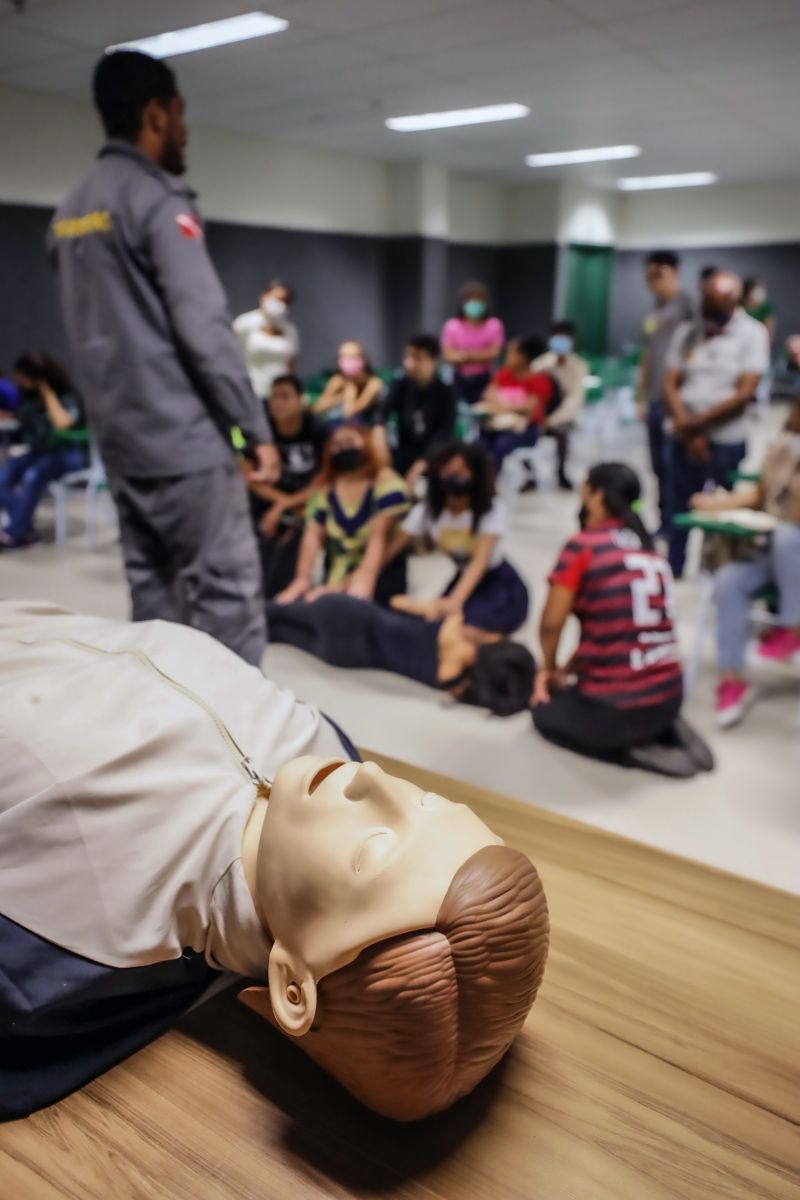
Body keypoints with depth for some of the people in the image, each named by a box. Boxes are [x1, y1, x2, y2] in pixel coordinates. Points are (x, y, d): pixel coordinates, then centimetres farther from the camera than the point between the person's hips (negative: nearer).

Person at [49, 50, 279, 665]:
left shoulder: (72, 210, 17)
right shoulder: (158, 200, -9)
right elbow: (204, 330, -17)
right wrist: (257, 428, -13)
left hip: (120, 440, 9)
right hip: (185, 437, -9)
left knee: (153, 595, 13)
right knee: (227, 596, -4)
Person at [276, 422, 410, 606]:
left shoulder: (387, 483, -3)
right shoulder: (324, 487, 10)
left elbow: (380, 535, -15)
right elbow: (312, 534, 0)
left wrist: (364, 579, -29)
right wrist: (302, 579, -14)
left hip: (379, 576, -3)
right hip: (337, 578, 4)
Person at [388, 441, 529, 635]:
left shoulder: (492, 509, -23)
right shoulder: (427, 510, -10)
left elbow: (480, 561, -36)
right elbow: (391, 548, -15)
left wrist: (455, 601, -54)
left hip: (501, 586, -5)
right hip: (464, 581, 5)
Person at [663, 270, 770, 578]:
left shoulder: (753, 334, -3)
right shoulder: (686, 332, 7)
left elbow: (745, 393, -11)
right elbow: (670, 385, 1)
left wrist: (698, 422, -13)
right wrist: (688, 431, -10)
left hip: (727, 441, -3)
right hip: (683, 438, 3)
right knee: (680, 509, 8)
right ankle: (671, 572, 18)